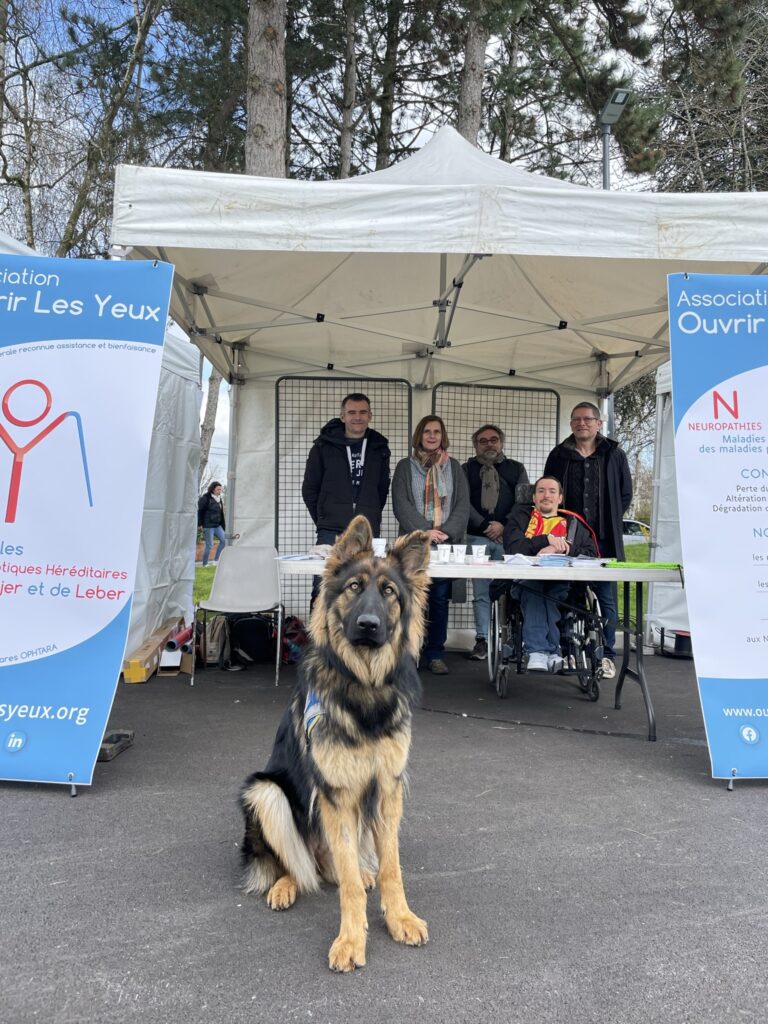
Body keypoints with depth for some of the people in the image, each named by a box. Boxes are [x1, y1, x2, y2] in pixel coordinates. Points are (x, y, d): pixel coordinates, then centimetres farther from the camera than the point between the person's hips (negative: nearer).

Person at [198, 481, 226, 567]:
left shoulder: (219, 498, 12)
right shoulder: (205, 498, -11)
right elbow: (199, 511, -12)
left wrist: (223, 526, 14)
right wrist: (198, 524, -14)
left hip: (217, 525, 7)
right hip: (208, 525, -7)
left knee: (223, 540, -3)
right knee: (209, 545, -3)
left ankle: (216, 560, 6)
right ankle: (204, 564, 11)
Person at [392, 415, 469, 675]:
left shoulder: (453, 467, 14)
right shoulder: (405, 466, 9)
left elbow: (463, 505, 6)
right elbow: (401, 504, -2)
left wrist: (447, 532, -10)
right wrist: (425, 531, -14)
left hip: (447, 542, 1)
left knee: (440, 597, -1)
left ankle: (435, 654, 6)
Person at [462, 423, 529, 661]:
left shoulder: (516, 468, 15)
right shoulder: (467, 469, 14)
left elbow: (524, 500, 5)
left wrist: (504, 524, -7)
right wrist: (486, 525, -7)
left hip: (508, 537, 0)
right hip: (477, 537, 0)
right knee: (481, 592, 0)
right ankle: (482, 639, 5)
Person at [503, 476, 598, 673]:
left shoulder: (574, 523, 25)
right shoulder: (520, 516, 22)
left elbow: (591, 555, 7)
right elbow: (512, 548, 1)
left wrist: (560, 548, -8)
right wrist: (547, 539, -7)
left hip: (561, 585, 0)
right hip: (525, 581, 0)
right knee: (532, 583, -35)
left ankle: (538, 650, -38)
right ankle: (550, 650, -41)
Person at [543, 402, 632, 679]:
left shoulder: (613, 454, 8)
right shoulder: (559, 455, 9)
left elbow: (625, 493, 12)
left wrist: (610, 521, 5)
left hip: (604, 539, 0)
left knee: (607, 598, 2)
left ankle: (607, 655, 11)